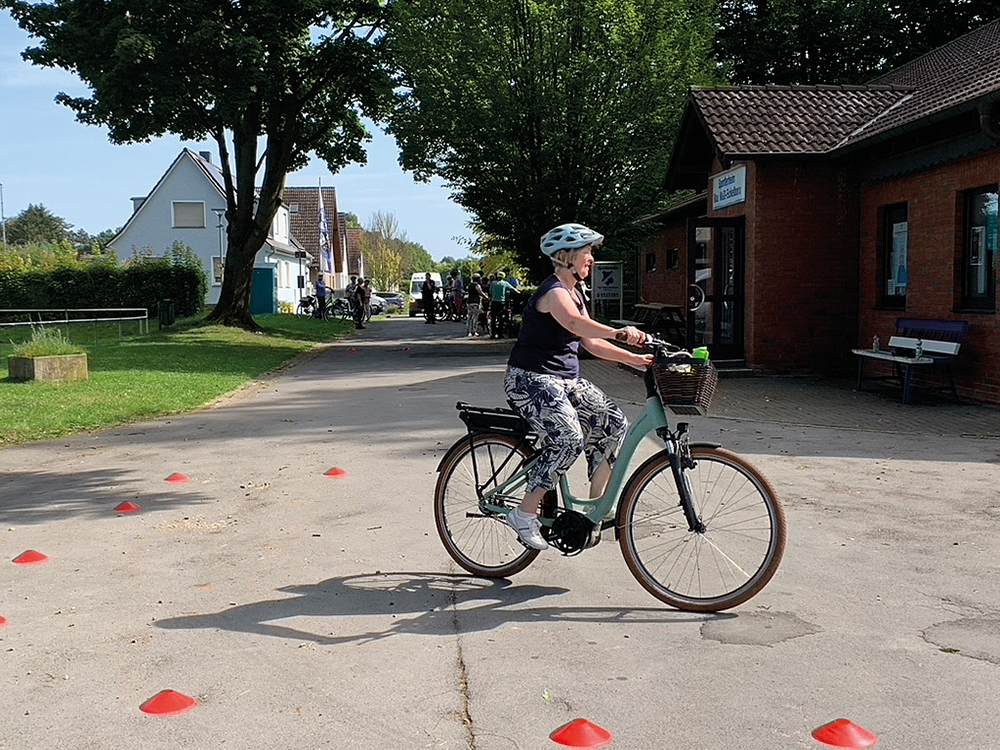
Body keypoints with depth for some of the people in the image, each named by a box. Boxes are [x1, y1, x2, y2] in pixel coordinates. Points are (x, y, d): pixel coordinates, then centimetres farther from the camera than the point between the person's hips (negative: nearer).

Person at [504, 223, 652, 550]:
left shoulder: (574, 292, 16)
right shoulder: (553, 290, -15)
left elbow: (591, 343, 13)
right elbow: (575, 322, -38)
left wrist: (635, 358, 3)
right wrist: (620, 333, -52)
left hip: (566, 379, 10)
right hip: (531, 379, -10)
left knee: (613, 422, -3)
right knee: (569, 438, -28)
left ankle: (596, 502, 6)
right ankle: (524, 514, -18)